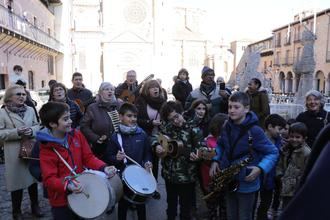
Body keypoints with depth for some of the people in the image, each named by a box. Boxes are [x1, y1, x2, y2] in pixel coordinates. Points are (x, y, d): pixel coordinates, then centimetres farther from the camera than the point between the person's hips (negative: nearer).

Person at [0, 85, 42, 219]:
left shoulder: (30, 110, 6)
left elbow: (37, 126, 10)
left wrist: (32, 130, -12)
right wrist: (16, 132, -23)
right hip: (15, 154, -4)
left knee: (33, 178, 16)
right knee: (17, 181, 6)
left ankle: (35, 206, 33)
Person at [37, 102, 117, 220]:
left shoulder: (77, 135, -4)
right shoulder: (47, 149, -18)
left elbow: (88, 157, 0)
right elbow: (49, 179, -21)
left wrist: (103, 168, -17)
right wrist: (67, 186, -39)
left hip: (81, 193, 5)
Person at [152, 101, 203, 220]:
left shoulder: (193, 129, -12)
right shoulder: (168, 127, 0)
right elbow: (155, 137, 8)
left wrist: (194, 155, -32)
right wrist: (157, 145, -13)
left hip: (186, 175, -4)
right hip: (169, 173, 4)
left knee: (185, 206, 12)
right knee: (171, 203, 24)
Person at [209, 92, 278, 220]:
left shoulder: (254, 131, -18)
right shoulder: (227, 127, 0)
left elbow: (273, 152, -12)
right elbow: (220, 145, 17)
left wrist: (260, 168, -25)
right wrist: (215, 160, 1)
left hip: (246, 184, -5)